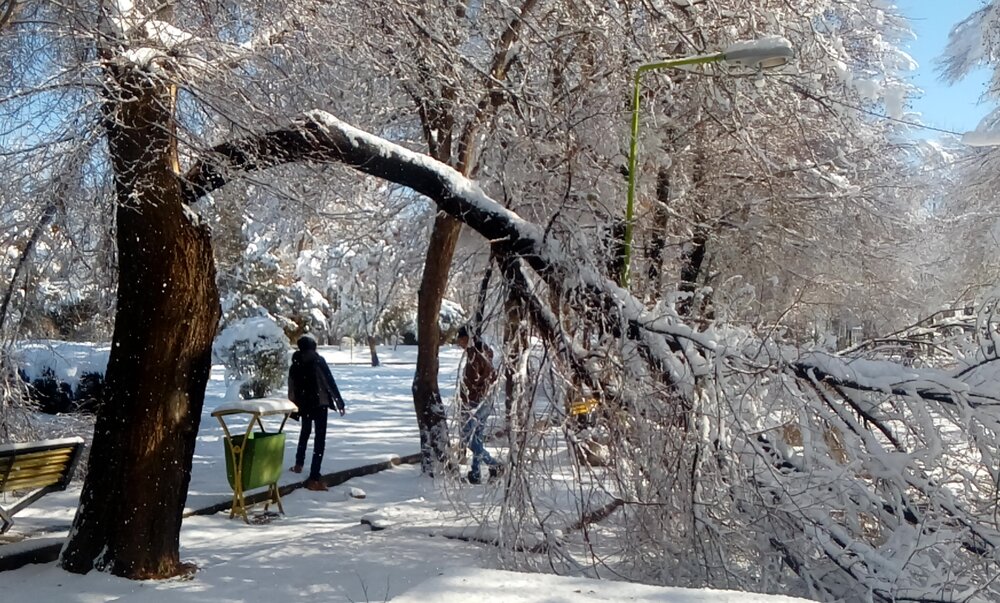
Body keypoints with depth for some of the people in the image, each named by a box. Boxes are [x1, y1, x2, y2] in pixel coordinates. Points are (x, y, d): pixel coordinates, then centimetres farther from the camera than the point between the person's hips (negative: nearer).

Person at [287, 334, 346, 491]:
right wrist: (339, 402, -8)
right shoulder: (318, 361, -8)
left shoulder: (295, 365, 6)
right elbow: (330, 382, -12)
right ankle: (314, 478, -11)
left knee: (305, 432, 29)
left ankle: (299, 464, 38)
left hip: (303, 404, 5)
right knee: (320, 438, -5)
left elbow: (292, 389, 9)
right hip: (319, 403, -5)